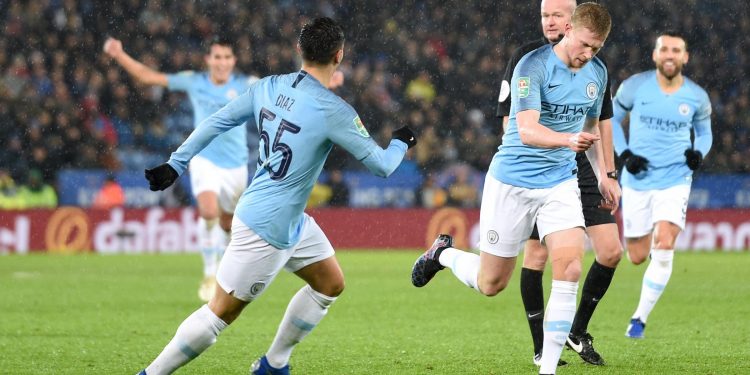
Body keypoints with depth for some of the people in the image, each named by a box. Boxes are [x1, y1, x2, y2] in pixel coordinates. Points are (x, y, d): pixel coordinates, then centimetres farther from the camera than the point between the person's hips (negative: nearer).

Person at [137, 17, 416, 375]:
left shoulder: (269, 87, -1)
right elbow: (381, 165, -13)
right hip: (267, 229, -9)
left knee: (330, 284, 19)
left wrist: (175, 164, 12)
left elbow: (215, 122, 4)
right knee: (222, 311, 0)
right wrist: (400, 144, 9)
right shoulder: (333, 110, -21)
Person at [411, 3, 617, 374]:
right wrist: (568, 139, -47)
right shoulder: (533, 66, -19)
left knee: (569, 267, -17)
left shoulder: (597, 73, 3)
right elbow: (527, 131, -30)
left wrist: (602, 175, 17)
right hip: (513, 180, -5)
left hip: (560, 182, 5)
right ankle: (443, 253, 40)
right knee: (490, 283, 6)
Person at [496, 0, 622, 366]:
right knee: (536, 256, -2)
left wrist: (609, 174, 13)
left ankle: (578, 332, 14)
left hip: (584, 170, 4)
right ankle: (541, 349, 10)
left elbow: (603, 120, 15)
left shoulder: (593, 62, 8)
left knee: (611, 251, -4)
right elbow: (510, 118, -3)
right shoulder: (526, 58, -4)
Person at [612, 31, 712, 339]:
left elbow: (704, 132, 15)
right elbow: (613, 119, 8)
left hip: (675, 180, -1)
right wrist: (625, 154, -7)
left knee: (664, 247, -19)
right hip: (637, 181, 1)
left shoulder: (696, 97, -2)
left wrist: (698, 154, -7)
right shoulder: (635, 87, -5)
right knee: (637, 258, 5)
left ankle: (640, 319, -8)